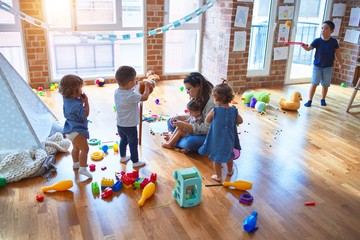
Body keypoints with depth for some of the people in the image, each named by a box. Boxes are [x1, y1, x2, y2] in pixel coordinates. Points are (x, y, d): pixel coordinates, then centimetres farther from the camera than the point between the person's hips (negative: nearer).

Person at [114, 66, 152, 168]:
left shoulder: (116, 92, -6)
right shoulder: (131, 96, -30)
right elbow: (145, 97, -21)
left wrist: (134, 85, 7)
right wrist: (147, 86, -7)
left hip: (120, 124, 7)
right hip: (130, 126, -7)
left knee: (123, 140, 27)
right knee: (133, 143, 10)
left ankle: (123, 157, 45)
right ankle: (135, 162, 24)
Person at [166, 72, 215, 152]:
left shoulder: (211, 102, -25)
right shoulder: (197, 98, 3)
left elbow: (207, 128, -28)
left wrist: (185, 125, -28)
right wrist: (179, 117, -4)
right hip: (195, 129, 9)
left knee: (189, 143, -36)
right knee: (170, 122, 7)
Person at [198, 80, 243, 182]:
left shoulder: (214, 111, -22)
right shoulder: (234, 110, -12)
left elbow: (207, 121, -6)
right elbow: (240, 121, 3)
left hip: (217, 140, -4)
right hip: (229, 139, 4)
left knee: (216, 158, 15)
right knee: (229, 155, 28)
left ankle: (218, 176, 27)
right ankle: (230, 171, 48)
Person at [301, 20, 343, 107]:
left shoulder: (334, 42, -6)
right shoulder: (317, 41, -8)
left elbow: (337, 54, 2)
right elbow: (309, 48, -21)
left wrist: (340, 64, 3)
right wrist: (305, 47, -43)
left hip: (328, 67, 1)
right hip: (317, 66, -1)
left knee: (325, 85, 11)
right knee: (314, 83, -2)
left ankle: (323, 100, 28)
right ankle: (310, 100, 5)